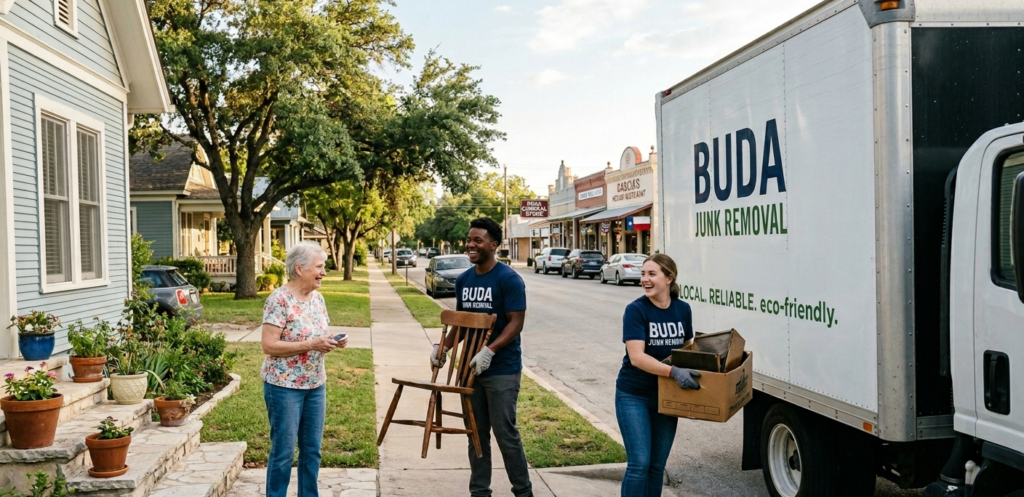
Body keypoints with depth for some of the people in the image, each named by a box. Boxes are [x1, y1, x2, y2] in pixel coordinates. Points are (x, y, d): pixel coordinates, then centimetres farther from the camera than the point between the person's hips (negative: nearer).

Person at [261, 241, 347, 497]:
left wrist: (333, 342, -6)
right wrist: (311, 345, -24)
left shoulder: (318, 298, 7)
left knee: (312, 449, 13)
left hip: (316, 385, 7)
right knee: (283, 451, 2)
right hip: (284, 386, -7)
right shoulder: (279, 300, -16)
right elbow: (269, 345, -21)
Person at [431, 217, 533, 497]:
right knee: (476, 433, 12)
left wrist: (489, 351, -28)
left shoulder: (509, 279, -11)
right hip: (470, 367, 6)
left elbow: (516, 322, -16)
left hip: (502, 370, -6)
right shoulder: (463, 280, 9)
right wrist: (444, 347, 2)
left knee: (505, 433, -1)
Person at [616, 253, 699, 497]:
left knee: (657, 465, 12)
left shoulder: (683, 309, 0)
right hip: (634, 396, -5)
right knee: (639, 463, -7)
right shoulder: (636, 310, -16)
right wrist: (673, 371, -35)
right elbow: (636, 357, -24)